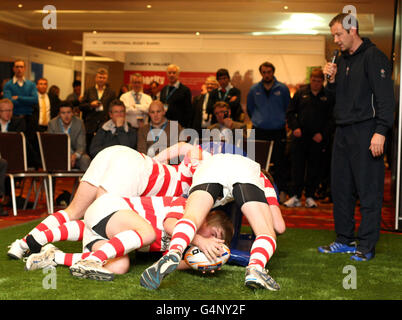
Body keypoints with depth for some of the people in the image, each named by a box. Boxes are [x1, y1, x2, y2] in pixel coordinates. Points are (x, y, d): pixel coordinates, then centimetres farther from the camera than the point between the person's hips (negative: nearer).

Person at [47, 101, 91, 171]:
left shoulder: (79, 123, -7)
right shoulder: (52, 123, -6)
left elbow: (81, 146, -10)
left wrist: (75, 155, -33)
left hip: (75, 154, 0)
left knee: (85, 159, -31)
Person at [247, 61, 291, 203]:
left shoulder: (282, 89, 2)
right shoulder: (254, 90, 7)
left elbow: (288, 108, 11)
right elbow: (250, 109, 19)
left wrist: (280, 120, 10)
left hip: (278, 131, -2)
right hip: (259, 131, 2)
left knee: (278, 162, -2)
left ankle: (281, 191, 4)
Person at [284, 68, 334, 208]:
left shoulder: (328, 96, 5)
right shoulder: (301, 93, 9)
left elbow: (331, 118, 2)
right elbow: (290, 112, 11)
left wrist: (322, 134, -9)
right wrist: (294, 127, -4)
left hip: (318, 139, -1)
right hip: (300, 136, 1)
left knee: (314, 169, 4)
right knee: (297, 167, -1)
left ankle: (310, 197, 13)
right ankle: (295, 196, 3)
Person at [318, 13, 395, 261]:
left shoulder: (374, 57, -8)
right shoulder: (342, 60, 16)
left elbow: (385, 97, -14)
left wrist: (380, 131, -21)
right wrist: (332, 79, 3)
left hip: (366, 131, -8)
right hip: (343, 131, 9)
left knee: (369, 190, -3)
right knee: (341, 188, 11)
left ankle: (367, 245, 2)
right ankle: (345, 240, 21)